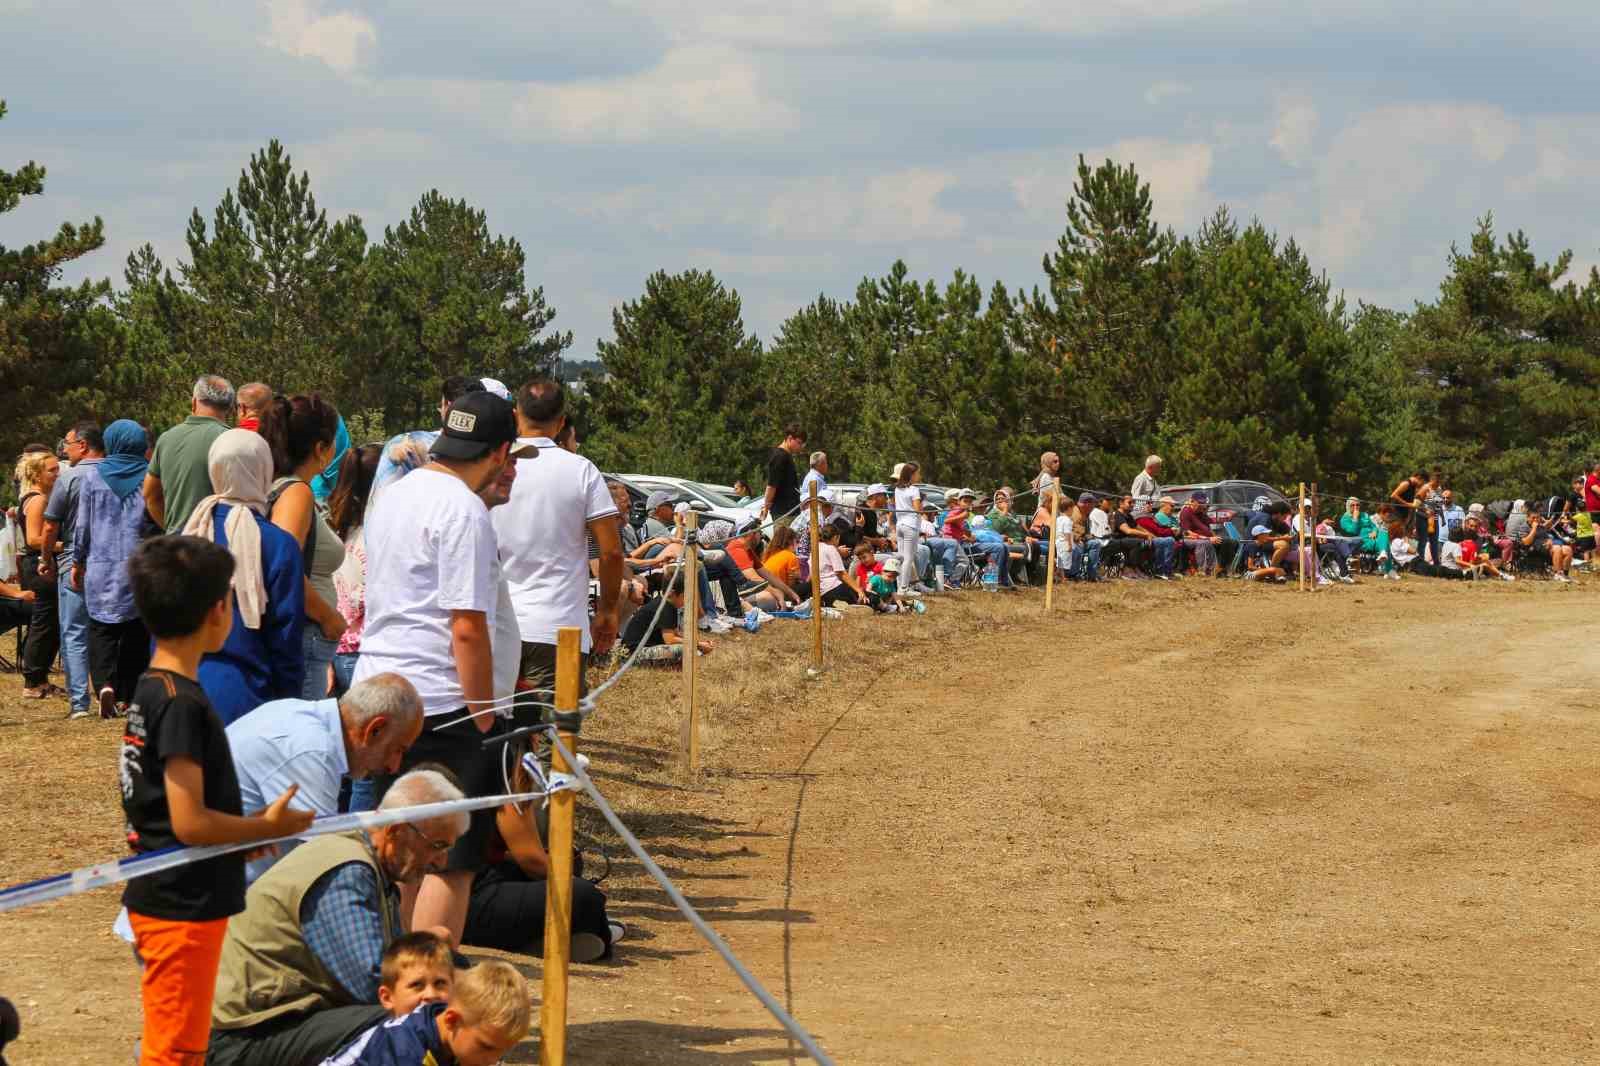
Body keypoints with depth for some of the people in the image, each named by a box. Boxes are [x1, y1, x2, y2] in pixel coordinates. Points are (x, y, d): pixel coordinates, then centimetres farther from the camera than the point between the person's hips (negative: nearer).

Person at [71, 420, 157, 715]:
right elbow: (159, 525, 1)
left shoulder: (92, 476, -1)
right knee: (135, 631, 10)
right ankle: (126, 696, 11)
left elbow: (83, 525, 3)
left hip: (101, 567, 0)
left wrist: (78, 562, 13)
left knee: (102, 628, 3)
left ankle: (104, 683, -20)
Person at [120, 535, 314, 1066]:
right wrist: (268, 827, -10)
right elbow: (190, 822, -23)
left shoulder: (151, 689, 9)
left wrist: (245, 828, 12)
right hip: (181, 904, -10)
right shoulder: (182, 704, -21)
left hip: (166, 898, 10)